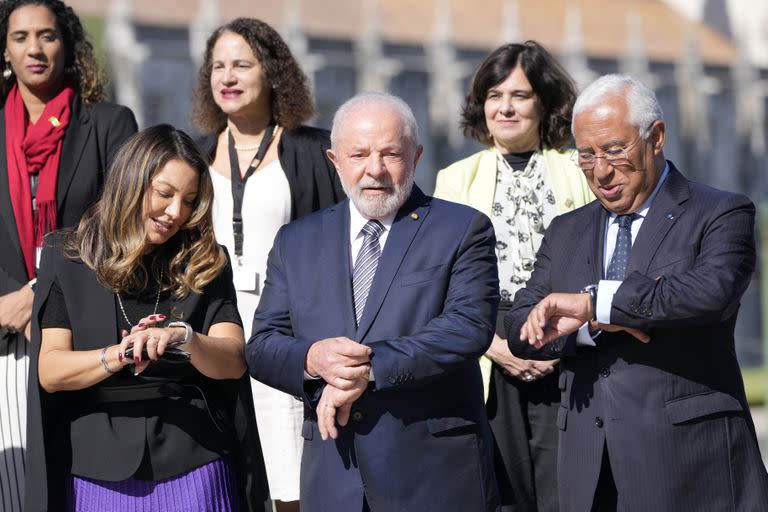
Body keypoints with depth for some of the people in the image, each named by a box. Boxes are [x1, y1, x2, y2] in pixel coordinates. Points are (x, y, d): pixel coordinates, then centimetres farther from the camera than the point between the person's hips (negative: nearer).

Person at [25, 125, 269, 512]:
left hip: (192, 468, 1)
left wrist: (184, 339, -25)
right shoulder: (66, 258, 2)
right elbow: (50, 371, -6)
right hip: (100, 474, -1)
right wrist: (117, 356, -24)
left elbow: (234, 363, -5)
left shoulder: (204, 263, 5)